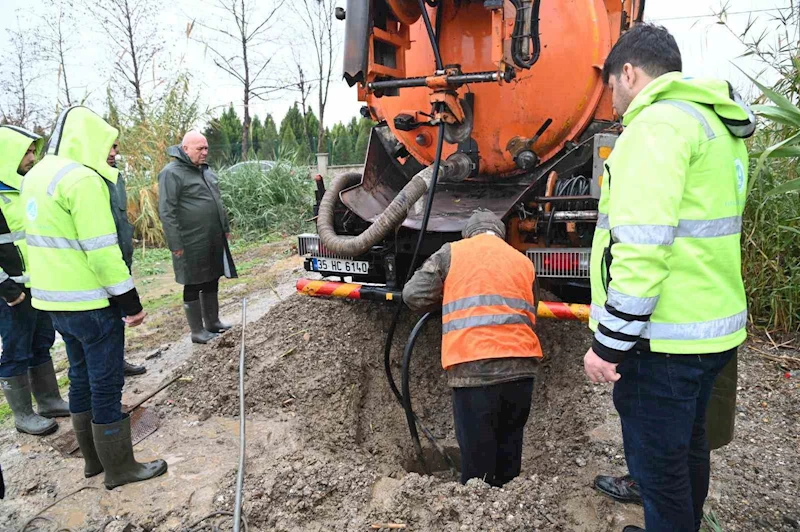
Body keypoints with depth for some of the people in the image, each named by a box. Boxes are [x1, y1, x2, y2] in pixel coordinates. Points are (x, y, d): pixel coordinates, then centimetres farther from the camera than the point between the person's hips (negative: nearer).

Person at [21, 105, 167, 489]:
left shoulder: (37, 175, 13)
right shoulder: (82, 179, -18)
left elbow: (40, 238, 17)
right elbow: (102, 250, -22)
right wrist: (130, 301, -16)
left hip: (54, 300, 9)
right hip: (90, 304, -9)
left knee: (82, 379, 18)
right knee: (107, 386, 2)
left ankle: (93, 458, 31)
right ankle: (120, 468, 14)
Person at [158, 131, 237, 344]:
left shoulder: (206, 171, 14)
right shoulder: (172, 173, -12)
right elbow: (166, 212, -16)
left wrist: (225, 228, 21)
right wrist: (176, 244, -17)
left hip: (213, 241, 8)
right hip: (192, 244, -8)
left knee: (211, 282, 16)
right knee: (193, 286, 4)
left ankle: (213, 322, 30)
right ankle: (197, 331, 14)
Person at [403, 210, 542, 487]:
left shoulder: (452, 252, 9)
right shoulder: (524, 262, 20)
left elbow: (414, 295, 4)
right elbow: (529, 315, 19)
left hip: (473, 366, -4)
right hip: (520, 365, 4)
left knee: (477, 453, 5)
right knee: (509, 446, 19)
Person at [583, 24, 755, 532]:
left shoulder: (659, 122, -15)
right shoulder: (718, 125, 17)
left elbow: (642, 246, -24)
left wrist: (610, 341, -19)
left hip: (665, 339, -10)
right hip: (715, 325, 10)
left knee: (657, 463, 5)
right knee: (688, 443, 24)